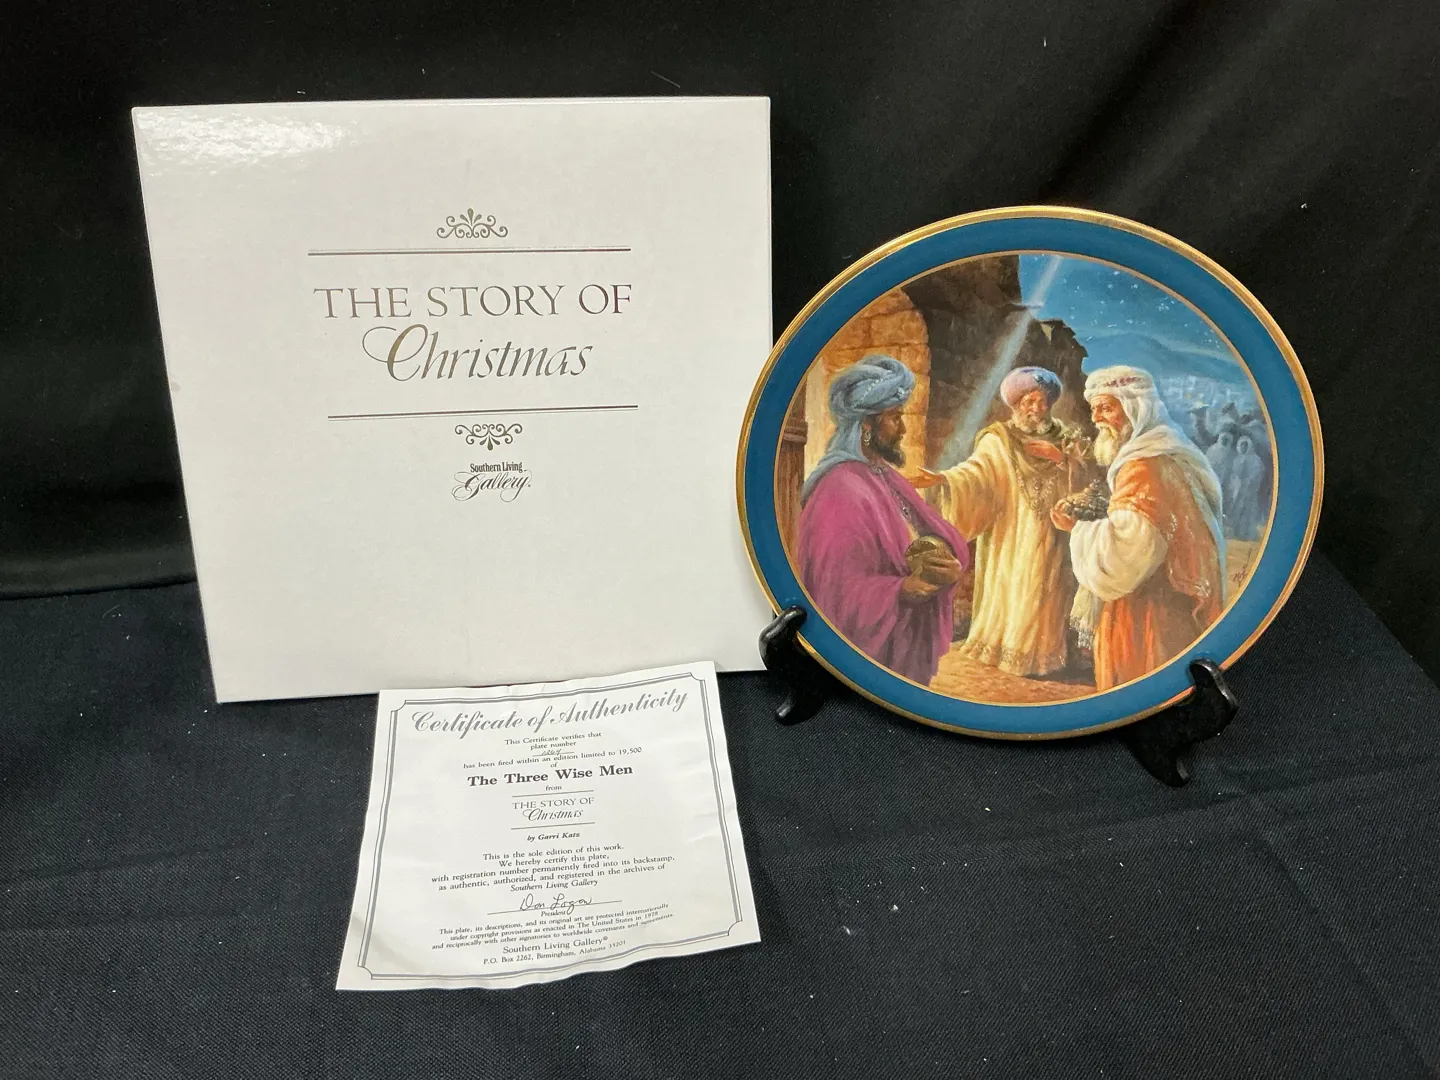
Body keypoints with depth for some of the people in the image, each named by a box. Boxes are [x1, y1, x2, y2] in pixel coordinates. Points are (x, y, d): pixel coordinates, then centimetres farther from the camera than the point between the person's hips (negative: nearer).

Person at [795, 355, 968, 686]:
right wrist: (908, 588, -36)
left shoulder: (887, 479, 10)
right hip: (868, 658, -9)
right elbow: (842, 591, -25)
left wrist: (949, 566, -17)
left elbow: (941, 538, 5)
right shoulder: (840, 492, -20)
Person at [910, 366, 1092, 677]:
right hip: (1013, 538, -3)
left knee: (1045, 595, 6)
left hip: (1052, 537, 3)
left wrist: (1060, 458, -16)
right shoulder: (1000, 439, -3)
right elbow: (976, 470, -18)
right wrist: (943, 478, -36)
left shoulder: (1066, 438, 9)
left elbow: (1084, 475, 1)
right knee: (1011, 591, -3)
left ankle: (1041, 655, 15)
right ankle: (1008, 651, 6)